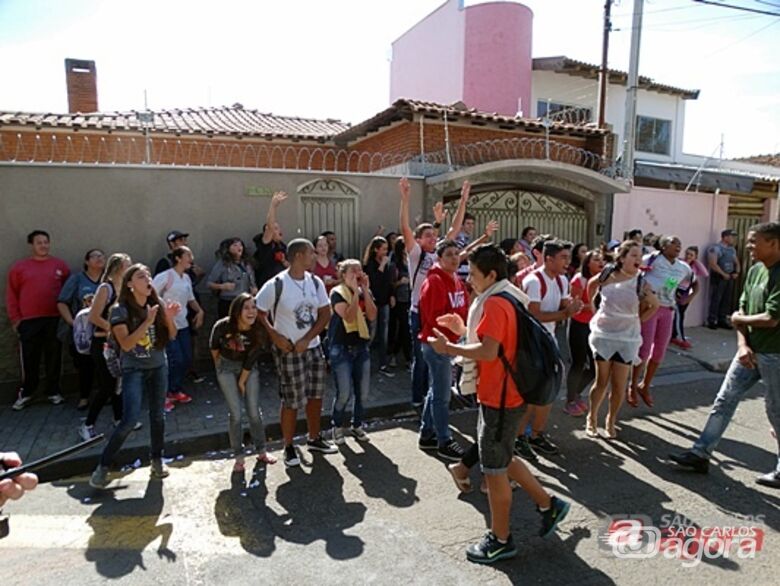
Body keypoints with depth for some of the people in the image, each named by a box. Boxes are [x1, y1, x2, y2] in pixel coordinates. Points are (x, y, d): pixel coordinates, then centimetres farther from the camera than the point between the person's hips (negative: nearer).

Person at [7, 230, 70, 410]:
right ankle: (26, 393, 20)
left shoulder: (60, 265, 6)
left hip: (55, 320, 1)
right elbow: (11, 295, 5)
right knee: (29, 359, 6)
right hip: (29, 321, 0)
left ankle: (54, 392, 20)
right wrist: (15, 318, 0)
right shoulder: (19, 267, 4)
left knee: (54, 357, 8)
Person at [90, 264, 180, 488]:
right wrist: (147, 322, -29)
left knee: (157, 415, 10)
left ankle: (157, 460, 27)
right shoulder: (120, 310, -14)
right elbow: (126, 344, -21)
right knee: (130, 419, -11)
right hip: (133, 369, -4)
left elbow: (172, 336, 1)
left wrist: (170, 318, -19)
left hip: (158, 366, 4)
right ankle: (103, 466, 7)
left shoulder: (158, 303, -3)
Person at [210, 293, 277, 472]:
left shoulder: (257, 330, -22)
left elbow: (251, 358, -12)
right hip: (227, 368, -1)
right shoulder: (222, 326, -25)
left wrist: (242, 381, -6)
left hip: (248, 368, 1)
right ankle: (239, 457, 10)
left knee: (254, 411, 2)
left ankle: (261, 451, 19)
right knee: (236, 414, -5)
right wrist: (219, 365, 11)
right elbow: (213, 347, -3)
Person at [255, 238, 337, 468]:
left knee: (316, 395, 14)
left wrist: (306, 340, -9)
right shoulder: (276, 285, -16)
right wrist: (275, 337, -16)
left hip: (313, 347, 6)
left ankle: (314, 439, 32)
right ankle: (289, 447, 21)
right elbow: (258, 313, -10)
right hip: (288, 351, -5)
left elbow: (325, 314, 1)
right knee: (292, 401, 2)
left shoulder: (315, 282, -1)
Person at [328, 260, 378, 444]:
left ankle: (357, 425, 28)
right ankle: (338, 426, 17)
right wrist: (356, 292, -20)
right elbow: (349, 317, -23)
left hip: (361, 347, 5)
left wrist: (365, 290, -12)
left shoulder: (365, 292, 7)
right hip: (341, 348, -5)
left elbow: (372, 316, -9)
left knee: (362, 392, 8)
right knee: (344, 393, -7)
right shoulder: (337, 293, -10)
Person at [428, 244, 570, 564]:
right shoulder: (506, 299, 12)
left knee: (494, 469, 4)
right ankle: (548, 504, 34)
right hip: (500, 394, 10)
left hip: (499, 398, -10)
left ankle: (501, 540, 21)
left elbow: (488, 352, -30)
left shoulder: (494, 304, -21)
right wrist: (463, 330, 10)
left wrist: (447, 347, -20)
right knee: (502, 461, 24)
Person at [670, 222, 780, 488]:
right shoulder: (755, 271, 6)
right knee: (724, 400, 8)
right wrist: (742, 344, -7)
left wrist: (738, 319, -5)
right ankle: (701, 453, 14)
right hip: (751, 352, 8)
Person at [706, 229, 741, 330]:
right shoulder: (715, 248, -10)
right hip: (718, 277, -7)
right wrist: (723, 274, -16)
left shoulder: (732, 249, 15)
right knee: (715, 300, -6)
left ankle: (722, 320, 14)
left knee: (727, 300, 7)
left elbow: (736, 262, 21)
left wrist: (736, 273, 3)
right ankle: (711, 321, -1)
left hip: (730, 277, 7)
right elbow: (712, 264, -18)